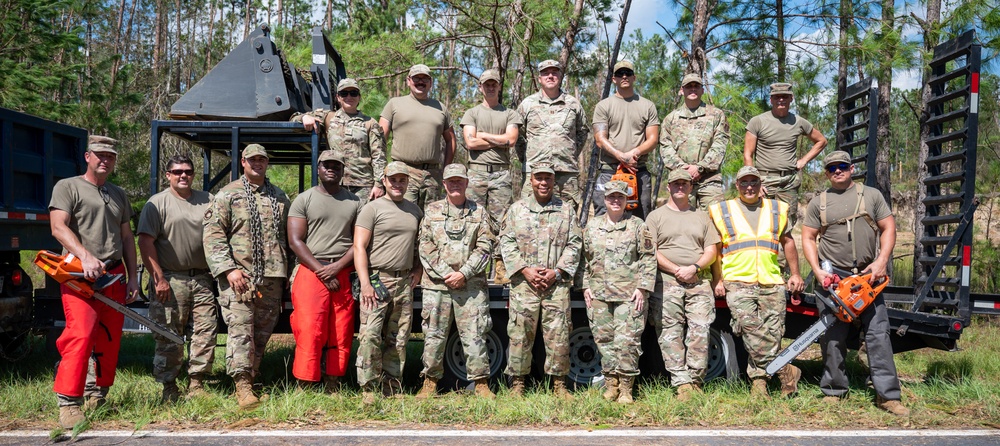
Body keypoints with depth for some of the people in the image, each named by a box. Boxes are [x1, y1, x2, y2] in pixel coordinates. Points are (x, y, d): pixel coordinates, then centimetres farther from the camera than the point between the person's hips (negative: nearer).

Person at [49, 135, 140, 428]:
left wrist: (132, 277, 14)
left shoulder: (119, 195, 21)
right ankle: (68, 404, -14)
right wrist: (86, 256, -24)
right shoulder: (67, 187, 3)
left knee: (110, 339, 8)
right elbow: (58, 228, -10)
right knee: (81, 335, -18)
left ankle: (96, 396, 21)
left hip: (115, 276, 6)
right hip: (80, 276, -6)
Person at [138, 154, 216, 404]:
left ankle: (197, 383, 10)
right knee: (169, 337, -1)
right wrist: (159, 279, -13)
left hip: (202, 279, 4)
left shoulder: (207, 201, 13)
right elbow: (146, 242, -7)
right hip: (171, 281, -4)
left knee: (206, 333, 1)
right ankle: (169, 387, 10)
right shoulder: (157, 203, 0)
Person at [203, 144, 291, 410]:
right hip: (239, 277, -4)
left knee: (262, 333, 8)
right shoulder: (228, 194, 3)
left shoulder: (280, 196, 16)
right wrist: (229, 268, -14)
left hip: (272, 278, 4)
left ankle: (252, 379, 19)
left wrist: (286, 272, 12)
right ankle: (242, 386, -10)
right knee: (241, 330, -11)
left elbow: (288, 236, 19)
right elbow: (213, 235, -4)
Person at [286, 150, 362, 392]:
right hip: (310, 272, -2)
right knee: (310, 333, -9)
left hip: (343, 275, 3)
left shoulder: (354, 202, 13)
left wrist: (336, 267, -7)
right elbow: (295, 241, -1)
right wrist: (321, 271, -10)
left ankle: (332, 388, 10)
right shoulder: (304, 200, 7)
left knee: (341, 335, 2)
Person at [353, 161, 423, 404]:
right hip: (377, 279, -5)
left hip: (404, 281, 5)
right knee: (370, 335, -11)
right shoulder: (372, 208, -1)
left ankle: (391, 387, 14)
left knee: (398, 338, 7)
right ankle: (368, 388, -5)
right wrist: (365, 283, -16)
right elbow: (359, 247, -7)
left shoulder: (414, 210, 16)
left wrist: (418, 269, 12)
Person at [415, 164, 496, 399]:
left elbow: (485, 248, 2)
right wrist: (446, 273, -8)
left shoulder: (479, 212, 10)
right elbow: (426, 247, 3)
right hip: (436, 284, 1)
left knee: (474, 335, -1)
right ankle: (430, 381, 15)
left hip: (472, 285, -1)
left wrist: (464, 274, -9)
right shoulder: (431, 211, 11)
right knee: (434, 335, 4)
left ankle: (481, 383, 7)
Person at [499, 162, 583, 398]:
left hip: (557, 283, 0)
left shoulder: (566, 210, 11)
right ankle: (517, 383, 10)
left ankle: (559, 383, 10)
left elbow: (574, 244, 6)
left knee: (558, 334, -1)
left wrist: (557, 272, -6)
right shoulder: (517, 209, 10)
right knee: (519, 333, 0)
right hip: (523, 282, 0)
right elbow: (506, 242, 5)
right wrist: (524, 270, -7)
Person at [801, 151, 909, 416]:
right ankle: (833, 392, 13)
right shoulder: (818, 202, 8)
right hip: (832, 278, 0)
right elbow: (808, 239, 5)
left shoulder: (871, 195, 10)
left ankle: (887, 396, 0)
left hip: (868, 276, 0)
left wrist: (881, 262, -7)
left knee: (879, 335, -3)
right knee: (832, 338, 3)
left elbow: (888, 228, 6)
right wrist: (817, 271, -8)